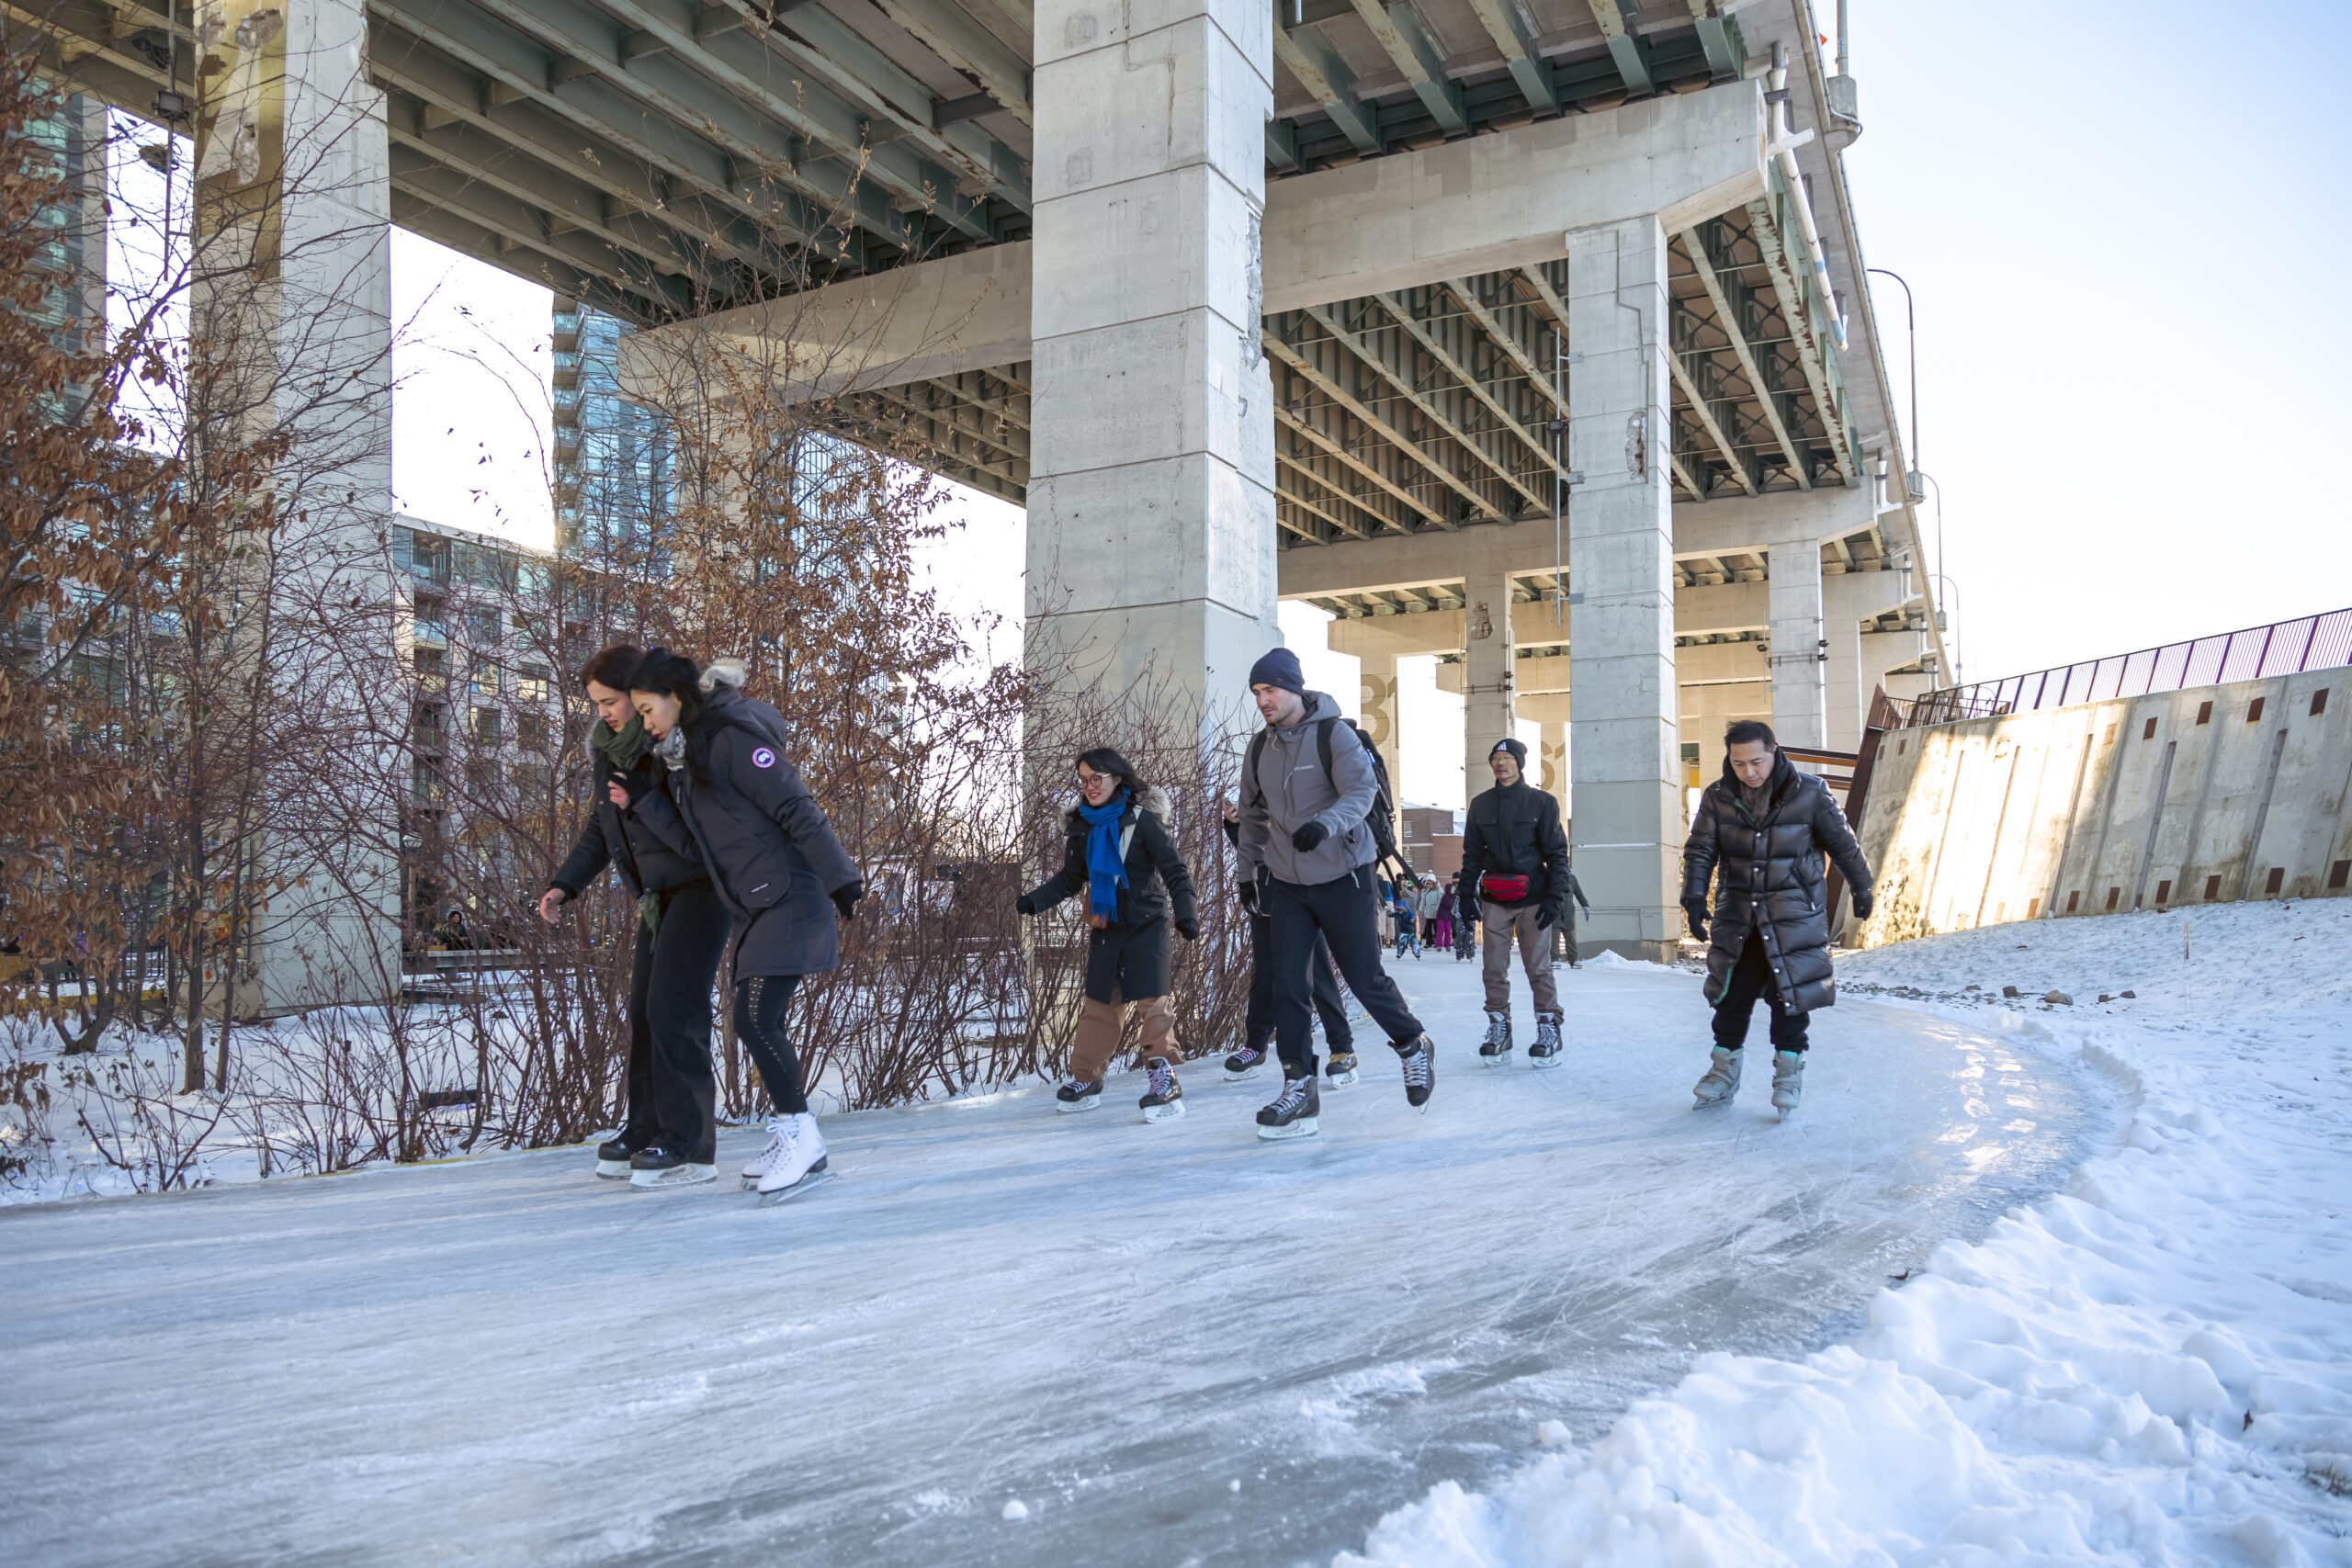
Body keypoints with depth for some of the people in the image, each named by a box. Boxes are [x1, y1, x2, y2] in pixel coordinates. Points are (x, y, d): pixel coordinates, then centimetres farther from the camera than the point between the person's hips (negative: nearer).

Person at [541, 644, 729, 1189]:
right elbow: (600, 828, 16)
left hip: (704, 882, -8)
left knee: (674, 1006, -14)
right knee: (644, 1008, 8)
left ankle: (690, 1145, -9)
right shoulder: (608, 748, 7)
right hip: (660, 893, 8)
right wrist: (564, 885, 4)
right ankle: (647, 1133, 17)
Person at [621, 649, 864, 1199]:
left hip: (788, 901, -10)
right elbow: (695, 840, 11)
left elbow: (796, 810, -19)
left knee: (755, 1023, -12)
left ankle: (802, 1141, -3)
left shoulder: (733, 739, -15)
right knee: (760, 1026, 11)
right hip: (755, 907, 10)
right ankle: (788, 1139, 21)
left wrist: (841, 880, -20)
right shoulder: (687, 756, 15)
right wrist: (641, 803, 0)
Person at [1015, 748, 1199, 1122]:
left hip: (1146, 922, -5)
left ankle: (1164, 1077, -9)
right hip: (1104, 924, 5)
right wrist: (1035, 900, -2)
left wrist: (1185, 912, -23)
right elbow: (1070, 878, 12)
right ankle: (1086, 1077, 22)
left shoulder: (1142, 819, -12)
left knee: (1150, 999, -12)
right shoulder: (1081, 826, 4)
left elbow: (1174, 869, -12)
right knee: (1098, 1002, 11)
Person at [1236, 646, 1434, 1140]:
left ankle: (1413, 1047, 29)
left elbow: (1362, 788, -23)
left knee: (1365, 979, 2)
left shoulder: (1333, 734, -10)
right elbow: (1253, 814, 20)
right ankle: (1299, 1088, 5)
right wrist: (1248, 871, 21)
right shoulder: (1260, 748, 8)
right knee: (1287, 986, -3)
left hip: (1342, 877, -5)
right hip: (1286, 884, 5)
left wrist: (1326, 823, -41)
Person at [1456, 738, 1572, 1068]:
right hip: (1494, 900, 3)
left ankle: (1549, 1031, 5)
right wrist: (1466, 893, 6)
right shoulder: (1481, 805, 10)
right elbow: (1471, 854, 14)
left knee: (1538, 966, -3)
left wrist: (1555, 897, -9)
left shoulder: (1542, 802, 0)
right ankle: (1498, 1031, 10)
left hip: (1533, 898, -3)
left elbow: (1557, 853, -1)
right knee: (1495, 969, 2)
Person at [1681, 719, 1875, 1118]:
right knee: (1731, 995, 6)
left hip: (1793, 916, -2)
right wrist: (1694, 898, -16)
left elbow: (1842, 844, 2)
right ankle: (1724, 1073, 20)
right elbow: (1700, 851, -4)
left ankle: (1788, 1074, 16)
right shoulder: (1717, 797, -4)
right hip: (1738, 916, 2)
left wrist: (1861, 890, 12)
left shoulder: (1808, 793, -9)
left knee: (1789, 995, 0)